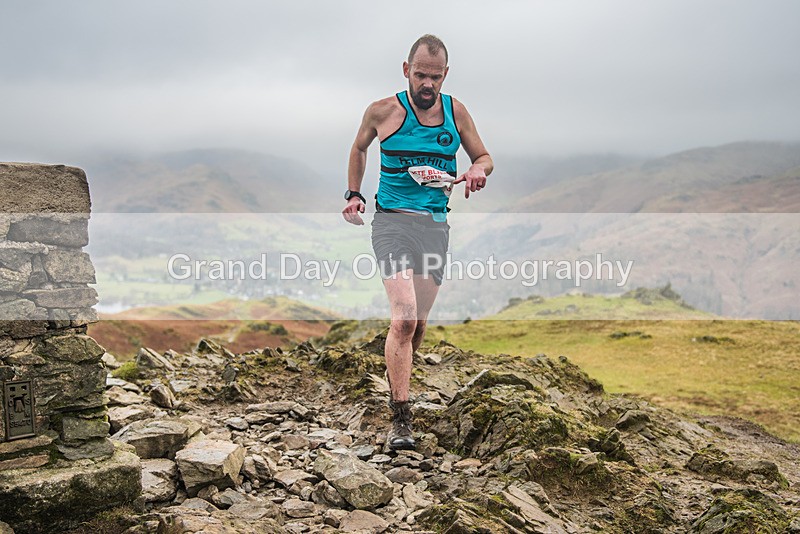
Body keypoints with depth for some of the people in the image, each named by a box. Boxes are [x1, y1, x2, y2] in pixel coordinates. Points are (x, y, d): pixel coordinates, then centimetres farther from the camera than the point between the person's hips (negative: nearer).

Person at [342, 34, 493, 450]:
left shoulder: (455, 111, 7)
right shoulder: (382, 111, 0)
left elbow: (484, 157, 16)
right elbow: (359, 148, 19)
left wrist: (478, 171, -7)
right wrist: (353, 194, 11)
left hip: (436, 226, 4)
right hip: (392, 221, -3)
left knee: (417, 322, 11)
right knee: (404, 318, -18)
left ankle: (396, 380, 39)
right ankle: (401, 418, -12)